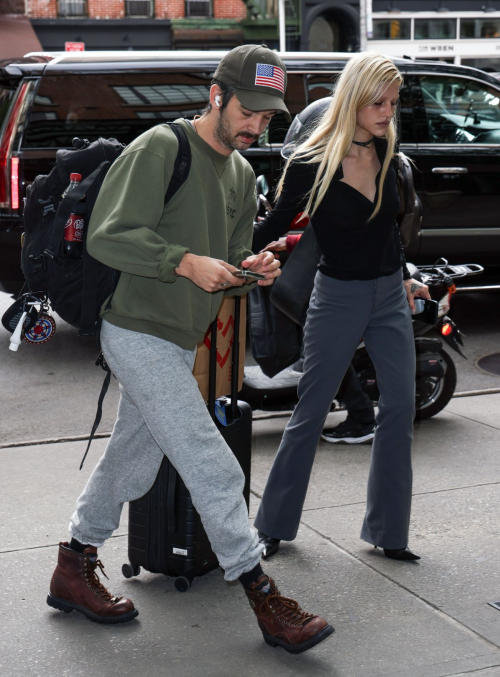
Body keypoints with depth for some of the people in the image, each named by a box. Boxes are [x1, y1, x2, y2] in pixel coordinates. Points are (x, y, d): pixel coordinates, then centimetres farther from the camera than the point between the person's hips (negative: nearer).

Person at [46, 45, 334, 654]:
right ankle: (264, 600, -1)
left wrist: (250, 269, -4)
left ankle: (73, 573, 33)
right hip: (140, 334, -9)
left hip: (179, 341, 9)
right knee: (214, 470, -9)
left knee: (130, 463, 17)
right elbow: (107, 237, -18)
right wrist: (188, 262, -26)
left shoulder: (242, 173, 14)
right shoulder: (160, 148, -13)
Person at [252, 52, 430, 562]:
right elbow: (275, 226, -3)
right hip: (338, 299, -5)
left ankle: (387, 532, 16)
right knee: (310, 415, 3)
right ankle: (274, 525, 19)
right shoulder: (310, 165, -15)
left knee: (400, 409, 4)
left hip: (390, 298, 5)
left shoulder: (385, 152, 1)